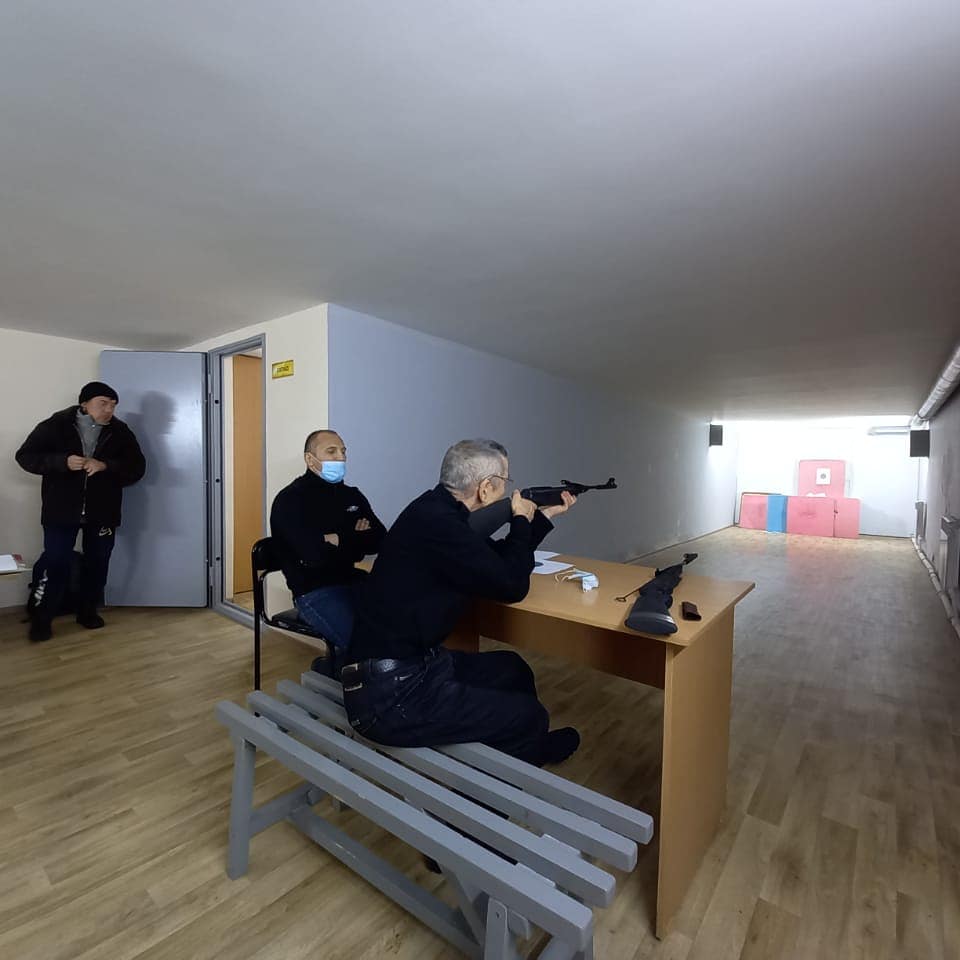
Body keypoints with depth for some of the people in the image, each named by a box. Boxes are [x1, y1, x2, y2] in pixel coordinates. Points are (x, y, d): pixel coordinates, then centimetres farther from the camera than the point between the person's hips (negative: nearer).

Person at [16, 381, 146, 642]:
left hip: (102, 512, 2)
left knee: (97, 564, 11)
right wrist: (63, 462, -19)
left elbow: (136, 467, -2)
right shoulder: (55, 425, -3)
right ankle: (41, 618, 17)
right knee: (56, 565, -2)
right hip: (62, 511, -2)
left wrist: (106, 466, -20)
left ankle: (87, 610, 29)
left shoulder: (120, 431, 1)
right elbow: (26, 456, -1)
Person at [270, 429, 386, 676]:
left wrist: (339, 541, -8)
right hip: (315, 592, -7)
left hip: (354, 582, 7)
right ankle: (333, 668, 7)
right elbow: (315, 555, -18)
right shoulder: (290, 500, -4)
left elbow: (381, 540, 4)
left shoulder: (352, 495, 14)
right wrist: (356, 539, -4)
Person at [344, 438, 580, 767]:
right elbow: (513, 585, -17)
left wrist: (544, 515, 23)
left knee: (511, 668, 21)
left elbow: (498, 559, 19)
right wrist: (521, 521, -2)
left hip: (415, 662, 10)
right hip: (392, 695, -10)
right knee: (530, 715, -3)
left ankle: (531, 747, 46)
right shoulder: (436, 523, -25)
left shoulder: (439, 510, 6)